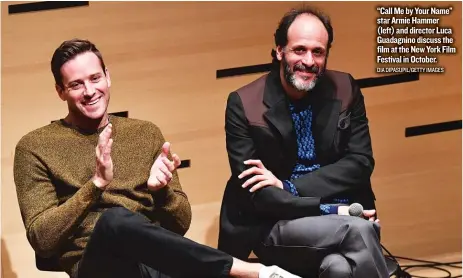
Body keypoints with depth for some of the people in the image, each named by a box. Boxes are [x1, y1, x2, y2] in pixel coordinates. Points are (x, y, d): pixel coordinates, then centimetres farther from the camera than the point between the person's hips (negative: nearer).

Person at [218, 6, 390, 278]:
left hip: (342, 217, 3)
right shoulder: (244, 104, -5)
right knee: (357, 231, -31)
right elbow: (254, 194, -10)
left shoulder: (345, 90, 4)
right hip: (276, 225, -3)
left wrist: (288, 185, -13)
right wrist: (330, 210, -20)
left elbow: (360, 164, -1)